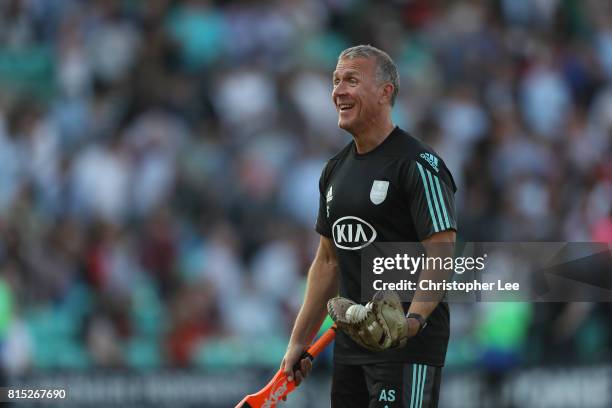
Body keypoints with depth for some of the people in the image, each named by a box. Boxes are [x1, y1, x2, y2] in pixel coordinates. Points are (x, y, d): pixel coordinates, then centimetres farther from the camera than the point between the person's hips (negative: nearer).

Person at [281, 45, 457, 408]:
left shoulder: (418, 164, -9)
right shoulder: (336, 169, 15)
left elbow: (442, 256, -16)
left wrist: (412, 320, -31)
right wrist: (300, 342, 18)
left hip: (408, 350, -8)